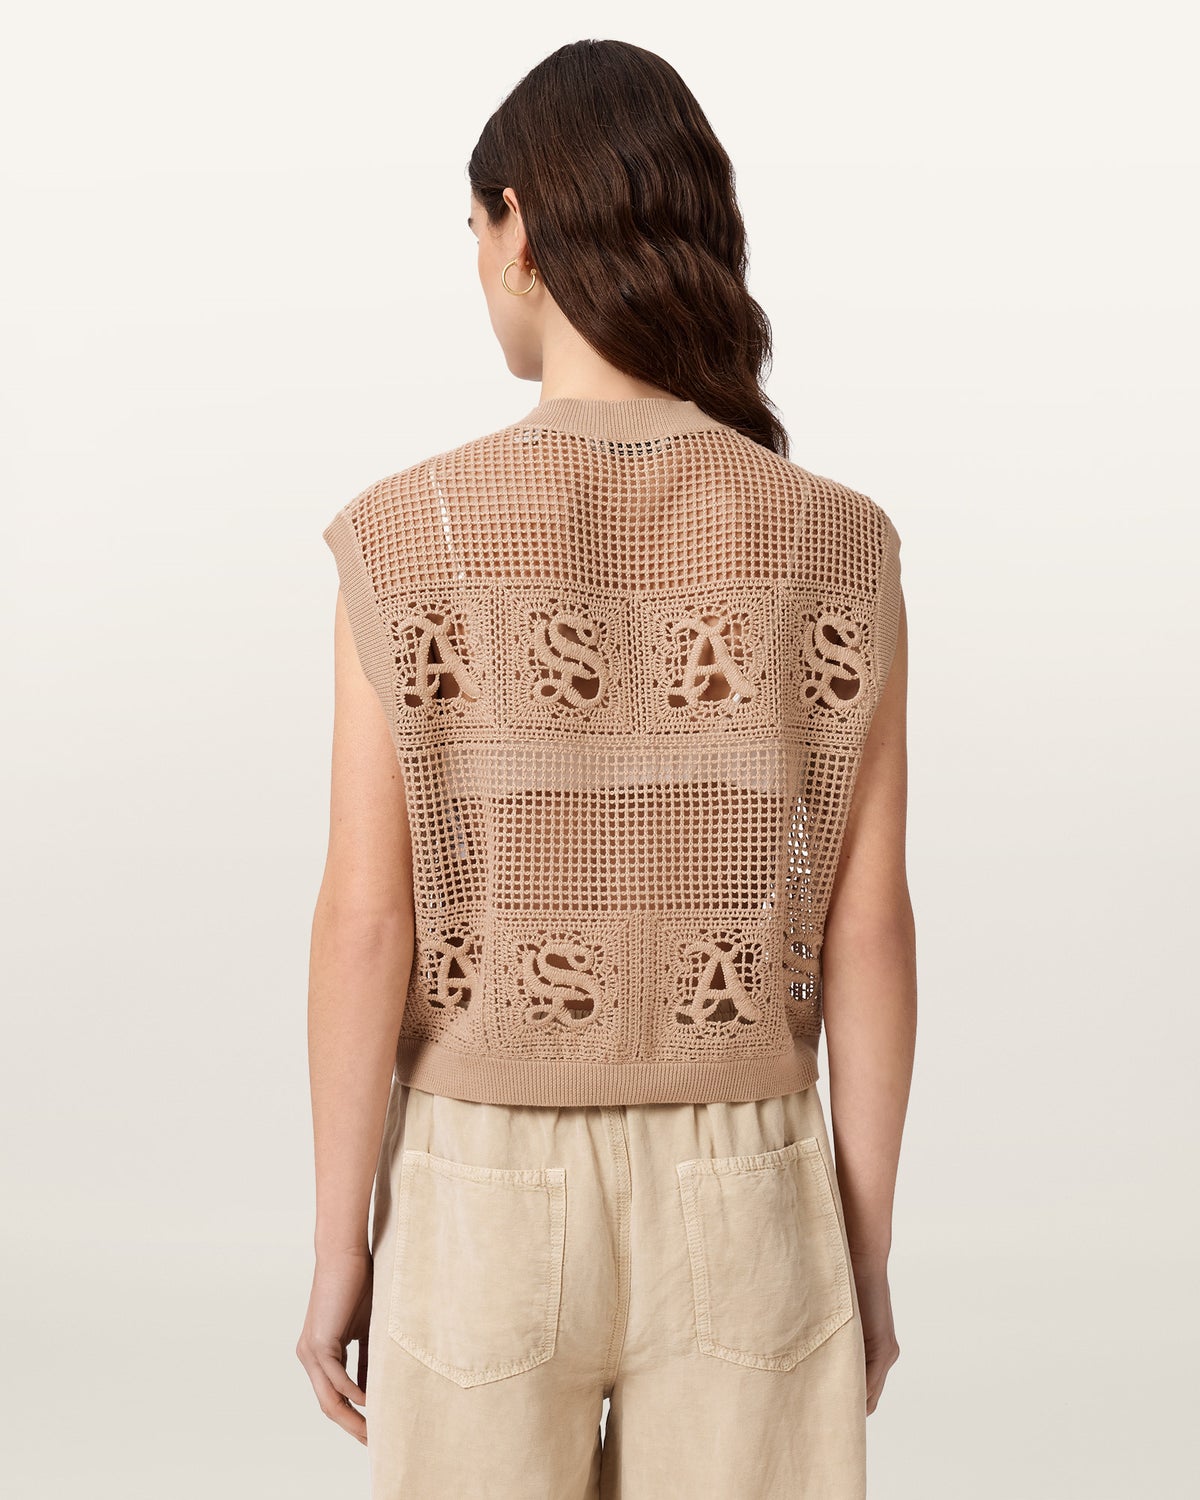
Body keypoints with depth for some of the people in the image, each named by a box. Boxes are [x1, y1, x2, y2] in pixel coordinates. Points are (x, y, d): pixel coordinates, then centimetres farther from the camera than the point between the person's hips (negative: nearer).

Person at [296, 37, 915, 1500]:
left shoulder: (407, 537, -13)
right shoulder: (837, 546, -8)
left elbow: (364, 928, -12)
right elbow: (869, 930, -6)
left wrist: (338, 1247, 0)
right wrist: (867, 1254, 5)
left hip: (489, 1209, -1)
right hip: (737, 1211, 1)